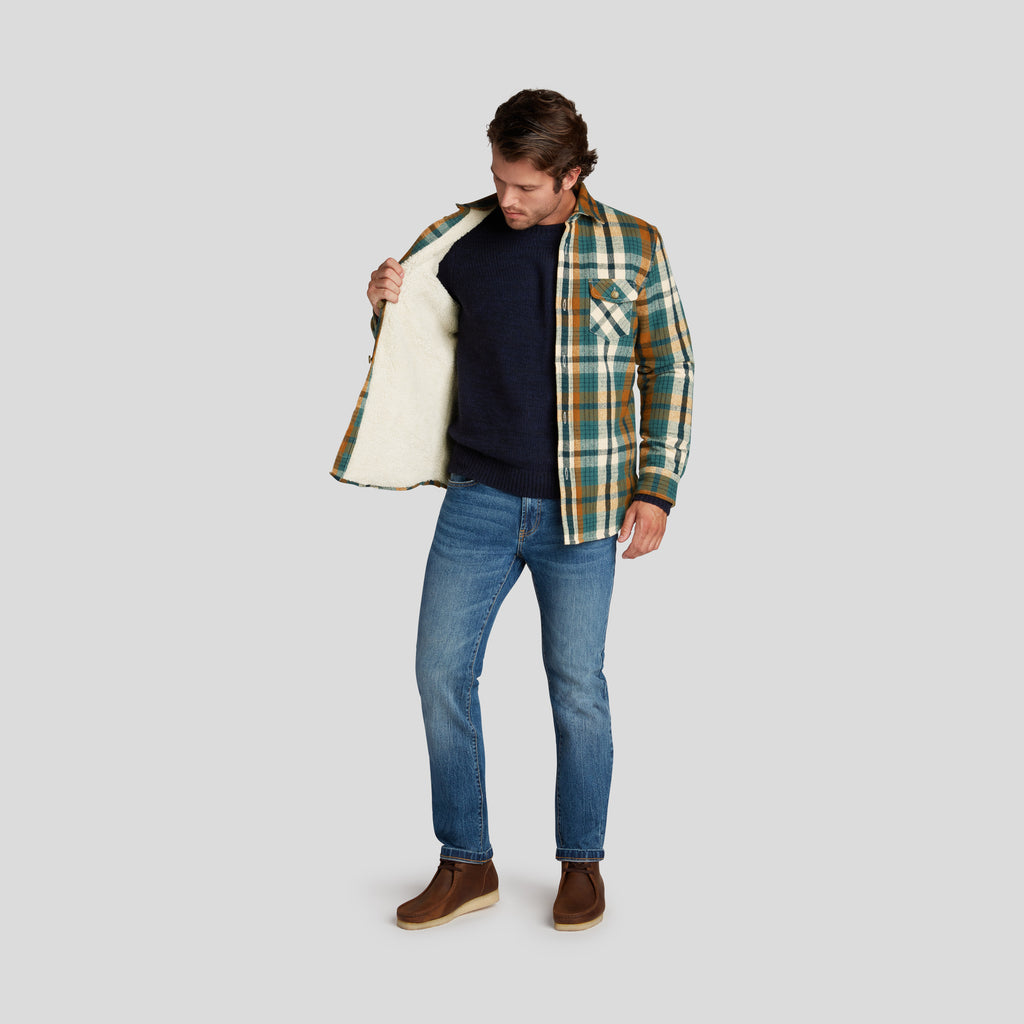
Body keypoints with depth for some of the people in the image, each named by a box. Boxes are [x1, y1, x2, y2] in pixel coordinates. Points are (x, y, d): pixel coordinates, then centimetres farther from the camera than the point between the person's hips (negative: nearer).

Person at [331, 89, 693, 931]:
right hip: (478, 498, 3)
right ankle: (466, 863, 17)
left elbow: (669, 370, 2)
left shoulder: (633, 247, -3)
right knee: (442, 670, 2)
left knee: (577, 683, 5)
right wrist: (387, 307, -7)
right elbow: (416, 351, 15)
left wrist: (656, 489, -4)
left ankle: (582, 862, 23)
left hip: (581, 510, -2)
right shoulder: (460, 239, 3)